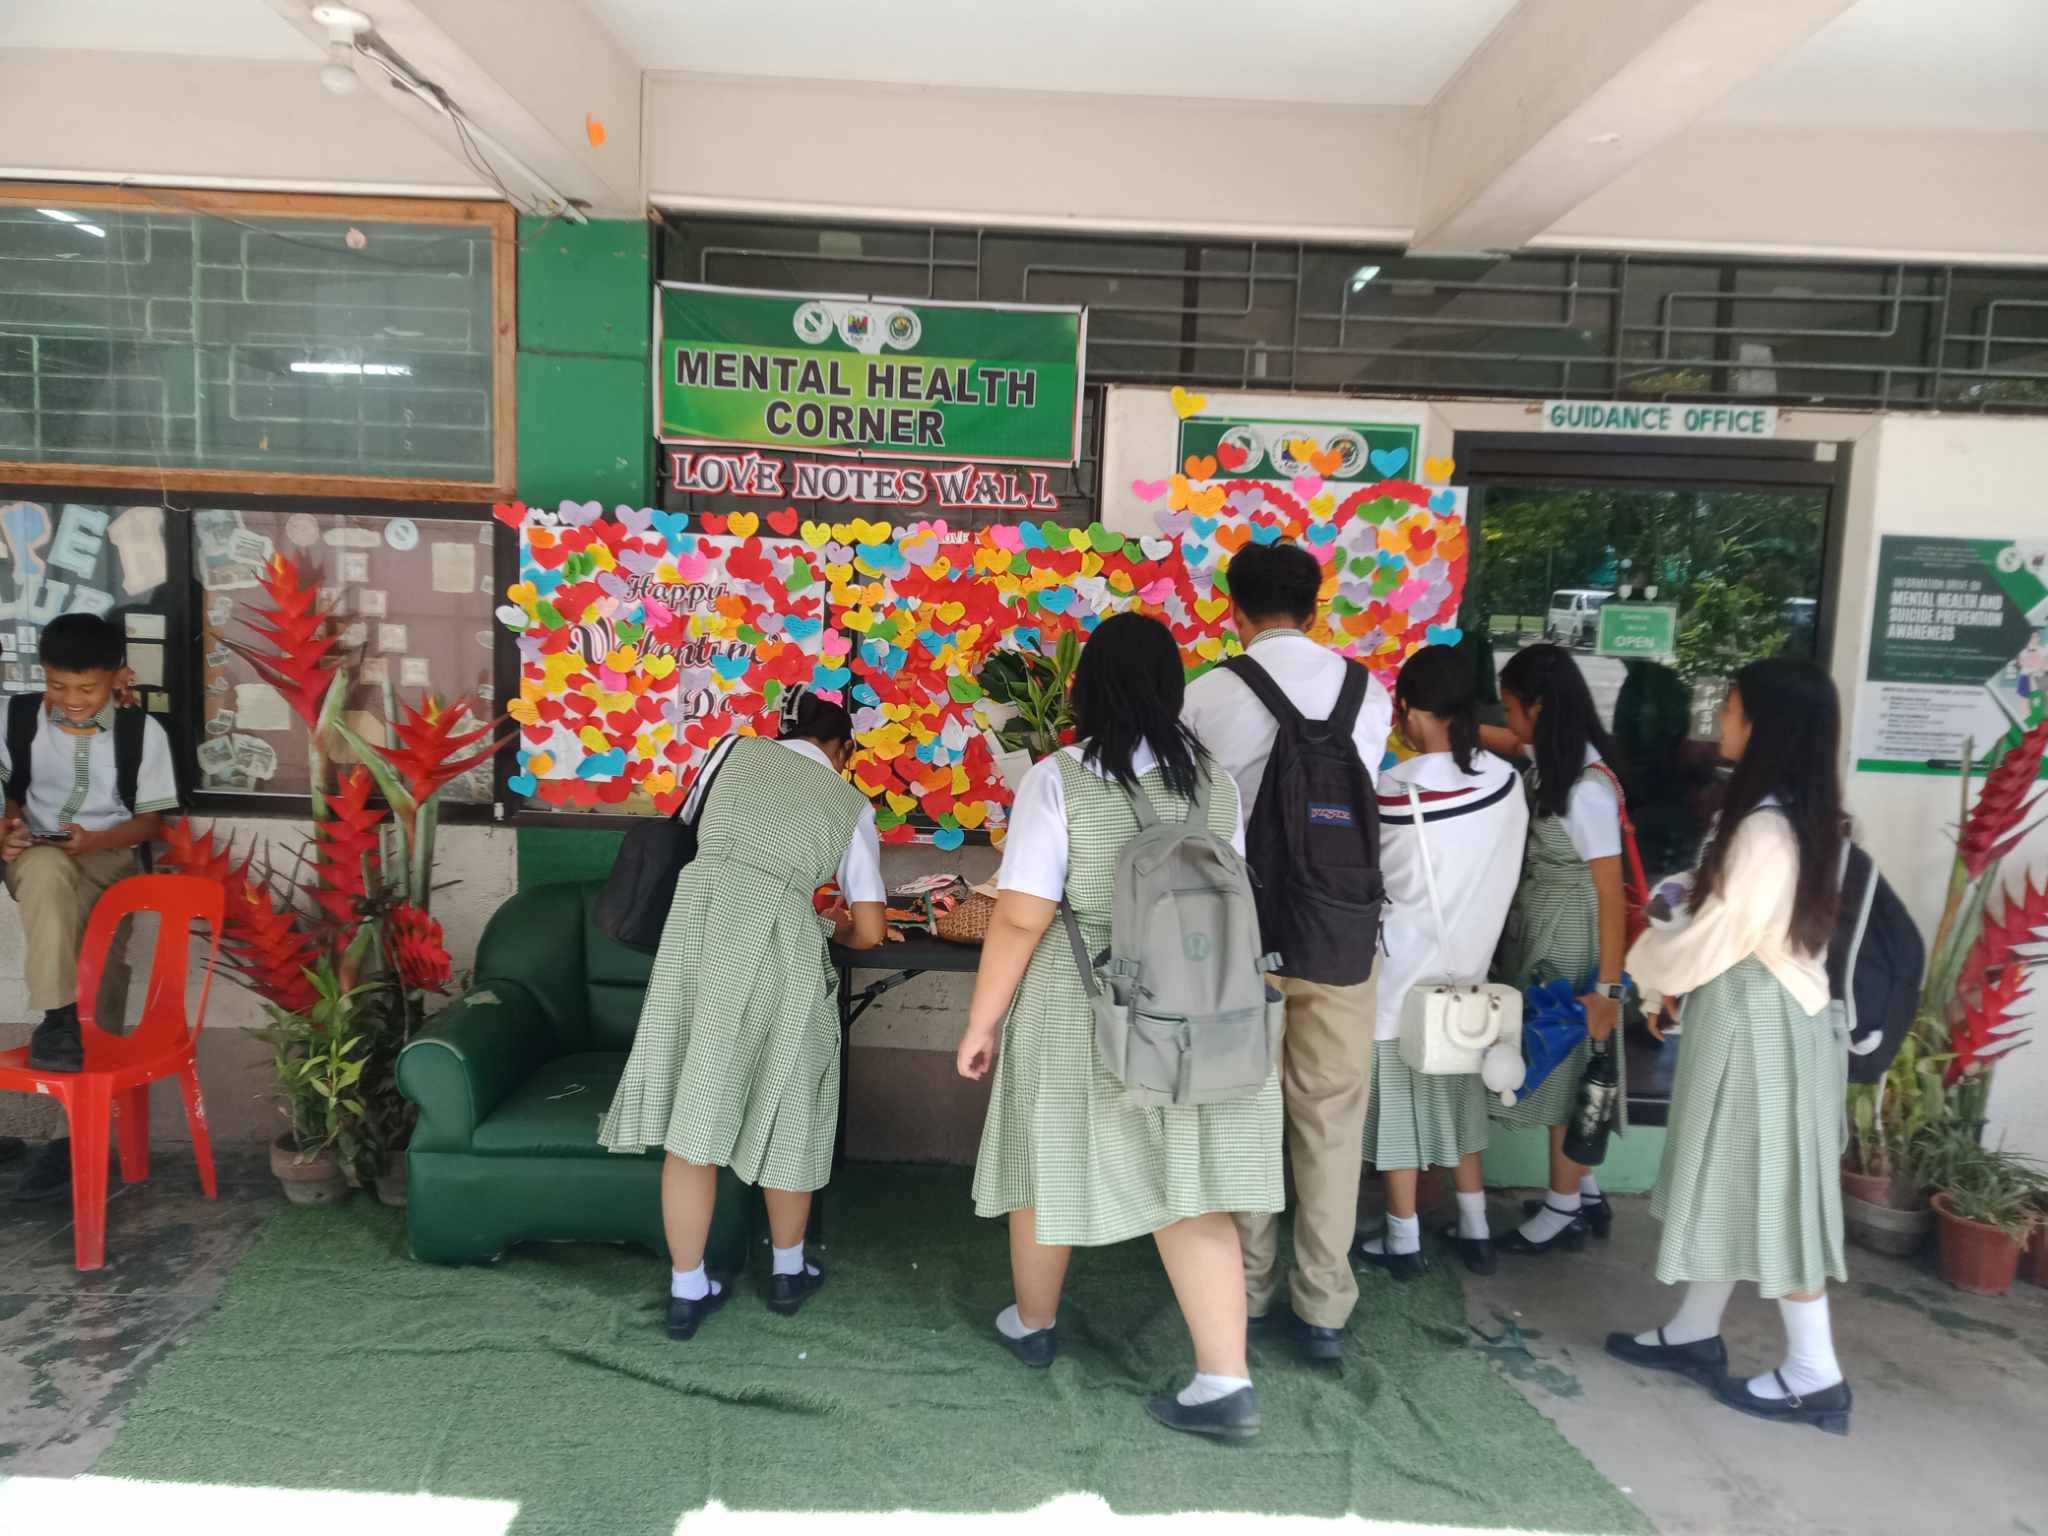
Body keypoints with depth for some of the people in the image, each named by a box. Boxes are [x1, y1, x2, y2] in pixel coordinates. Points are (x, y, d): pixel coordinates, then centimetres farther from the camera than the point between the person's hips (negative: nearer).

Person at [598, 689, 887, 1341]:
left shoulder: (735, 751, 16)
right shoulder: (850, 803, 14)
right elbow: (870, 931, 13)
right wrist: (836, 927, 34)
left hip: (697, 921, 2)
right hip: (779, 944, -1)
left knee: (693, 1115, 10)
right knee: (786, 1113, 17)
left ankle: (688, 1290, 21)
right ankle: (789, 1273, 33)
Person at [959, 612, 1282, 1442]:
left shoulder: (1058, 779, -14)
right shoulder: (1214, 778, 1)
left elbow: (1021, 918, -16)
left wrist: (982, 1022, -6)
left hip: (1080, 1008, -4)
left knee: (1052, 1164, 17)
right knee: (1189, 1190, 10)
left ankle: (1033, 1324, 38)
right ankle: (1227, 1381, 9)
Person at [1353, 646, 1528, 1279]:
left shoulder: (1392, 790, -20)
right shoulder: (1505, 779, -7)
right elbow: (1501, 869, 3)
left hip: (1400, 974, -5)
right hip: (1466, 966, 5)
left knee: (1397, 1107, 8)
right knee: (1458, 1101, 19)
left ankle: (1403, 1242, 18)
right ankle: (1474, 1231, 28)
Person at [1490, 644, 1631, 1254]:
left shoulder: (1586, 787, -23)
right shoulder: (1548, 762, 0)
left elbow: (1611, 894, -20)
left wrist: (1608, 986, -17)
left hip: (1570, 944, -8)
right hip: (1538, 933, 8)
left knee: (1563, 1069, 5)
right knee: (1559, 1067, 16)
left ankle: (1565, 1208, 22)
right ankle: (1586, 1193, 32)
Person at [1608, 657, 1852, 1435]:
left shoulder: (1766, 829, -24)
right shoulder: (1795, 816, 8)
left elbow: (1716, 938, -19)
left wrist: (1646, 968, -1)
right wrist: (1673, 982, 11)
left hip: (1757, 1022, -10)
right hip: (1745, 1013, 10)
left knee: (1769, 1190, 1)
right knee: (1729, 1182, 16)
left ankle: (1814, 1373, 13)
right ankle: (1695, 1332, 28)